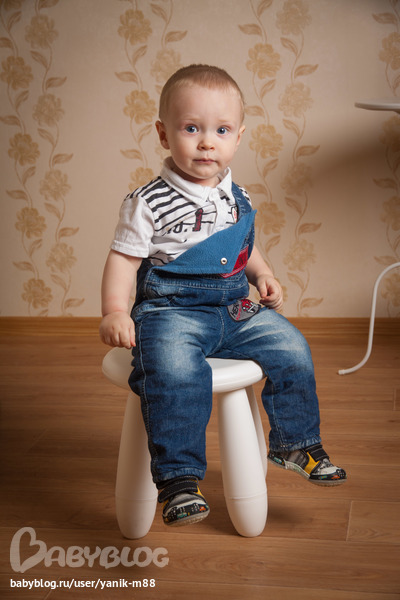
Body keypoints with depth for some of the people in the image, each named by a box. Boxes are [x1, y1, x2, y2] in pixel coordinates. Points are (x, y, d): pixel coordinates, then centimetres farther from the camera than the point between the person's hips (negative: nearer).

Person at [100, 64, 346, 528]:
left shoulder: (238, 199, 9)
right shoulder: (149, 203, -10)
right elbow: (123, 258, -7)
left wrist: (264, 277, 6)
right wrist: (114, 311, -18)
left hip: (235, 309, 6)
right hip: (171, 312, -6)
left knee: (291, 349, -3)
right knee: (174, 372, -32)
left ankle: (295, 444, 15)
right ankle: (178, 479, -23)